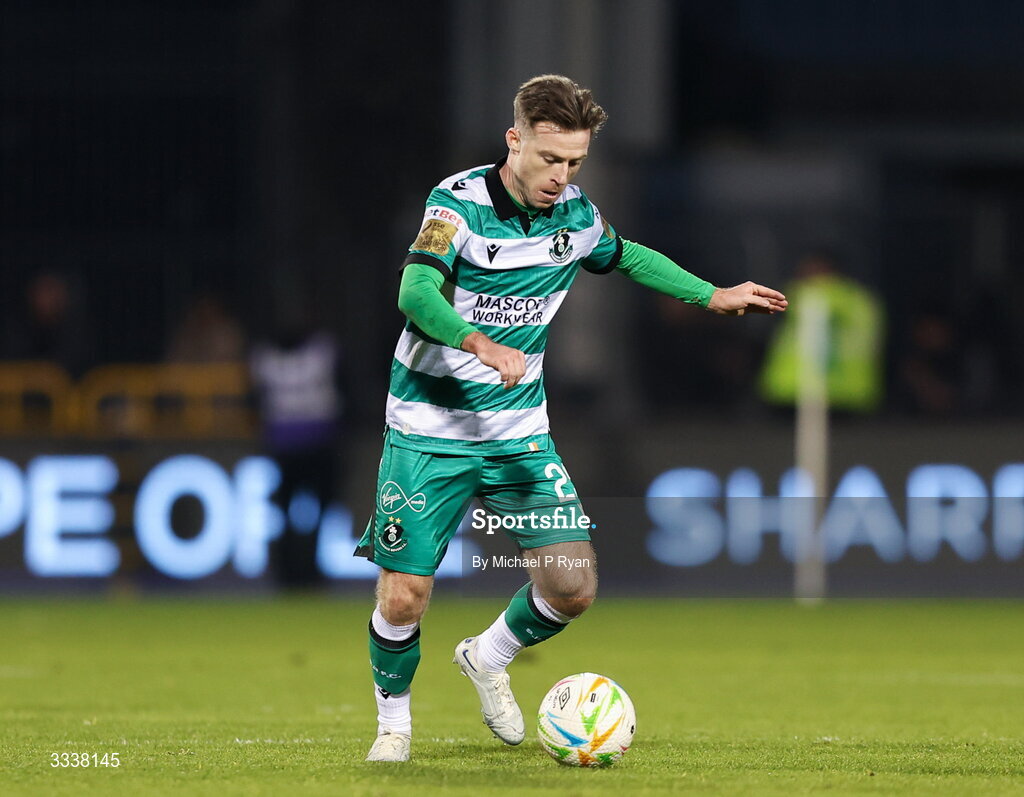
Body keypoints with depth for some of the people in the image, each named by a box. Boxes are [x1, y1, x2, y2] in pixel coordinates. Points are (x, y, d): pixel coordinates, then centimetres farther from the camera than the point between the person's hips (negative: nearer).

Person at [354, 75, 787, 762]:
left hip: (521, 432, 5)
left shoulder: (575, 214, 2)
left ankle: (489, 658, 25)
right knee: (404, 598, -9)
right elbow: (417, 293, -32)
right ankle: (394, 722, 20)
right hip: (431, 432, -5)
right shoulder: (461, 201, -16)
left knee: (573, 587, -6)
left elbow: (626, 257, 25)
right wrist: (482, 345, -48)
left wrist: (714, 296, 23)